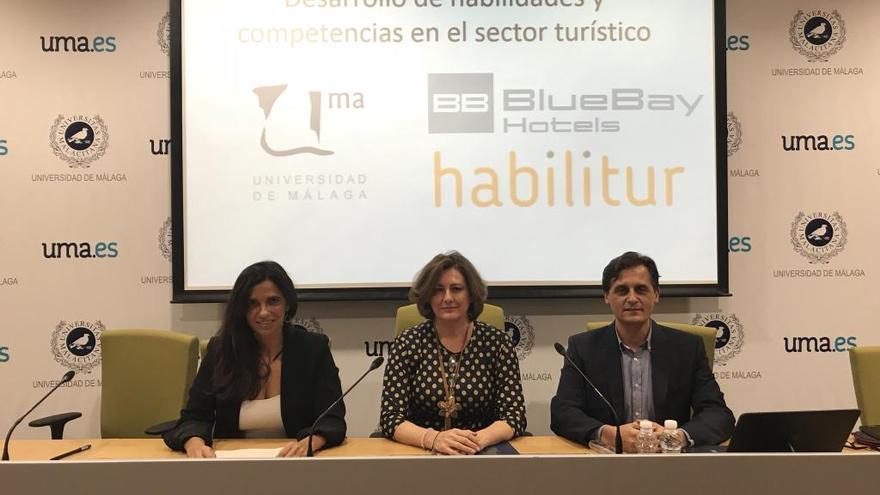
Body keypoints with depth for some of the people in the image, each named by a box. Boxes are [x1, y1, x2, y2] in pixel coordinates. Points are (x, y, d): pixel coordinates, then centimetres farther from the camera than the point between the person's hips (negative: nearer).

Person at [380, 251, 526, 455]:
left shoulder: (496, 342, 1)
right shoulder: (408, 342, 0)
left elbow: (514, 416, -3)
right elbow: (391, 418, -6)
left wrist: (478, 439, -22)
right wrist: (434, 438, -24)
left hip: (480, 456, 0)